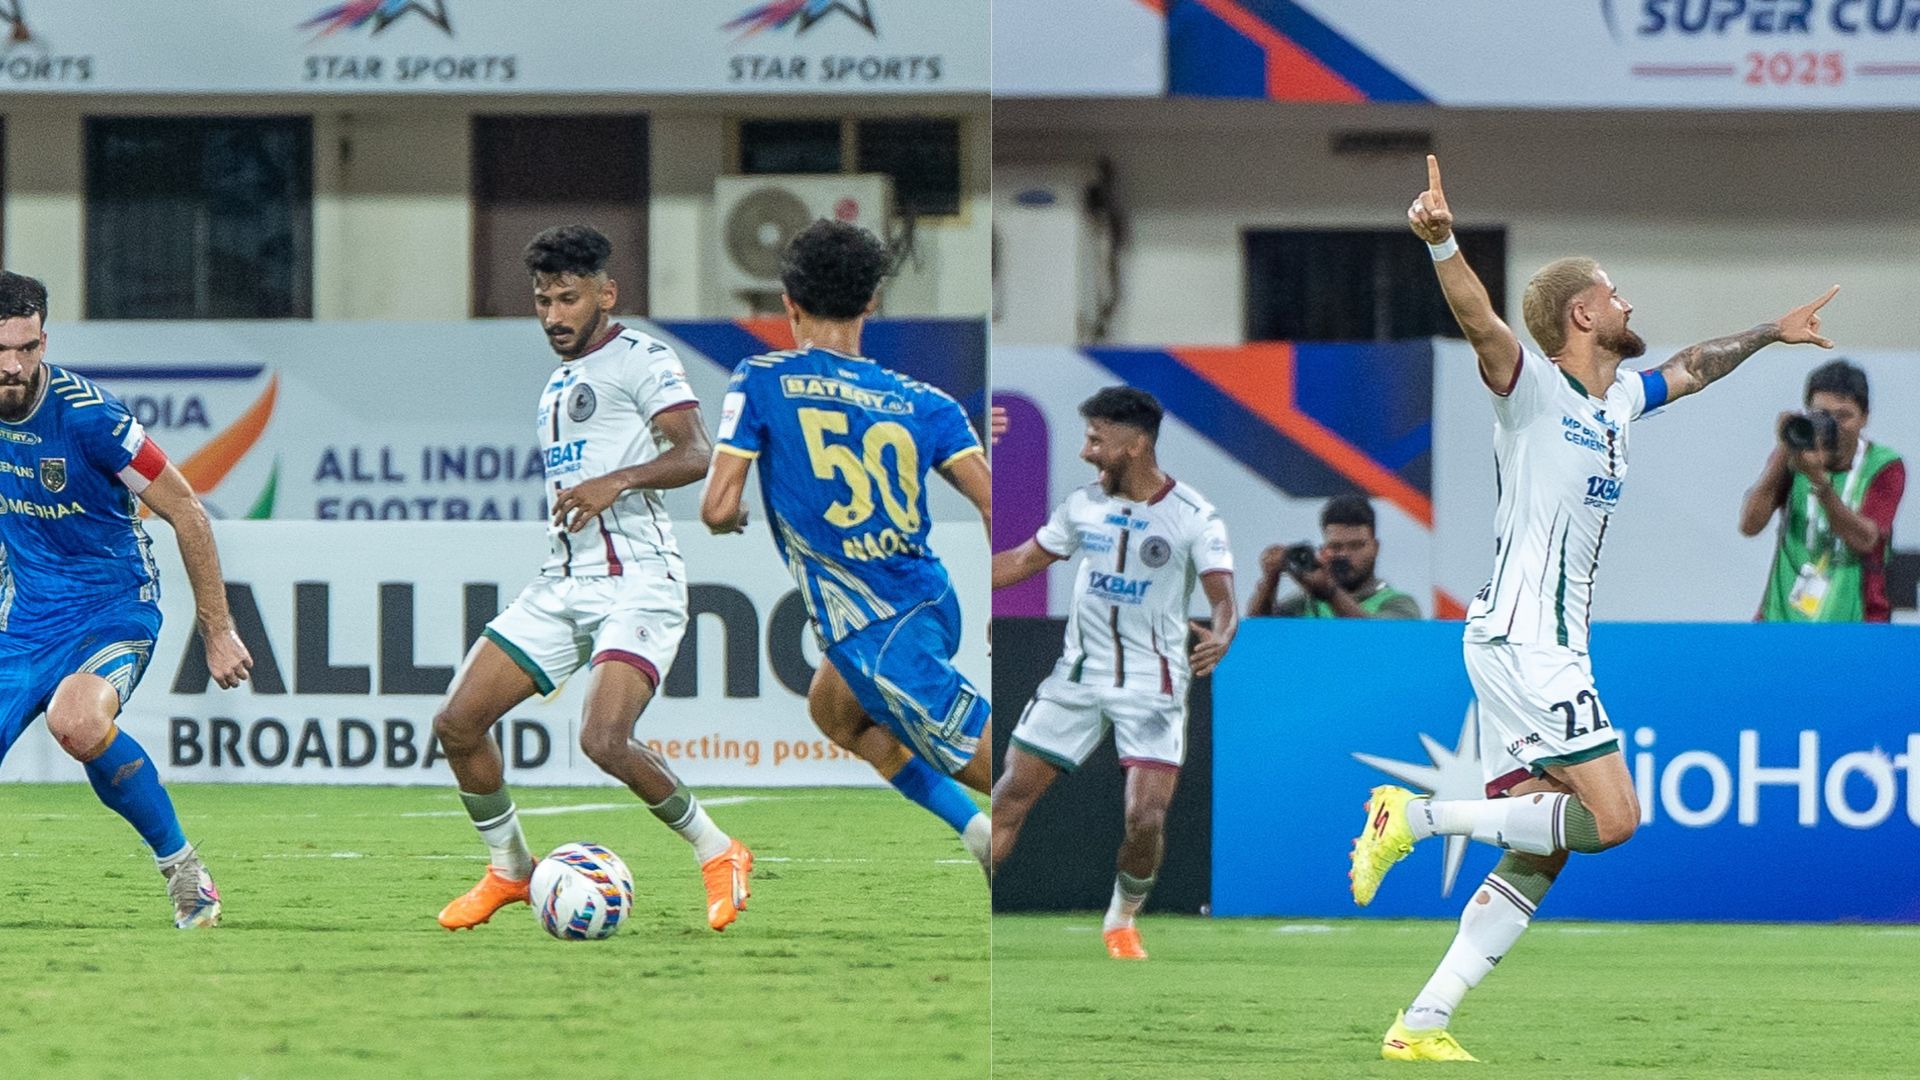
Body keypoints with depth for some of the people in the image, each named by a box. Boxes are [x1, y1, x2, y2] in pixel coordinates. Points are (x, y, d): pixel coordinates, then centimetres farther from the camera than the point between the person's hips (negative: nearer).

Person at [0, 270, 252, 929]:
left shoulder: (86, 415, -21)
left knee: (76, 721, -34)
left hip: (114, 606, -5)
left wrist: (216, 630, -9)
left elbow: (185, 511, -12)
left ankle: (181, 865, -16)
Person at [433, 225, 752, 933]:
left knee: (604, 740, -25)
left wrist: (617, 481, -27)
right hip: (562, 582, 8)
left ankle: (717, 855, -5)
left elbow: (694, 455, -16)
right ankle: (509, 869, 17)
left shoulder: (639, 358, -3)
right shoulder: (558, 384, 22)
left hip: (637, 577, -8)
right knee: (457, 723, -1)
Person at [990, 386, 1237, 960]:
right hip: (1078, 675, 4)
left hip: (1152, 684, -4)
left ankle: (1121, 923, 12)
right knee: (1010, 795, -1)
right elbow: (1025, 560, 17)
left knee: (1145, 817, -14)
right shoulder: (1084, 505, 4)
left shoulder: (1194, 518, -10)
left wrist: (1220, 638, -38)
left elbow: (1224, 597, -15)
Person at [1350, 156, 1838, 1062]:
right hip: (1521, 641, -9)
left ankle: (1422, 1023, 2)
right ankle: (1418, 816, -10)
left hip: (1549, 648, 9)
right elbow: (1479, 322, -27)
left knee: (1537, 860, 4)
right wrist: (1441, 242, -45)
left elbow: (1691, 367, 38)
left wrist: (1770, 333, 51)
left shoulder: (1619, 399, 18)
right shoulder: (1533, 386, -7)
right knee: (1611, 817, -16)